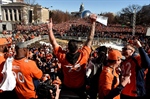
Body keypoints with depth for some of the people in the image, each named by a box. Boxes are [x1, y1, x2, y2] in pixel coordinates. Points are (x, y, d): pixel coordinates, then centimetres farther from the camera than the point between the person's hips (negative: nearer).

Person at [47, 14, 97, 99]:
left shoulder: (62, 56, -27)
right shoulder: (83, 55, -28)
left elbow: (53, 43, -16)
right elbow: (90, 40, -23)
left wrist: (50, 29, -8)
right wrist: (93, 23, -18)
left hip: (66, 87, 1)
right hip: (80, 88, 0)